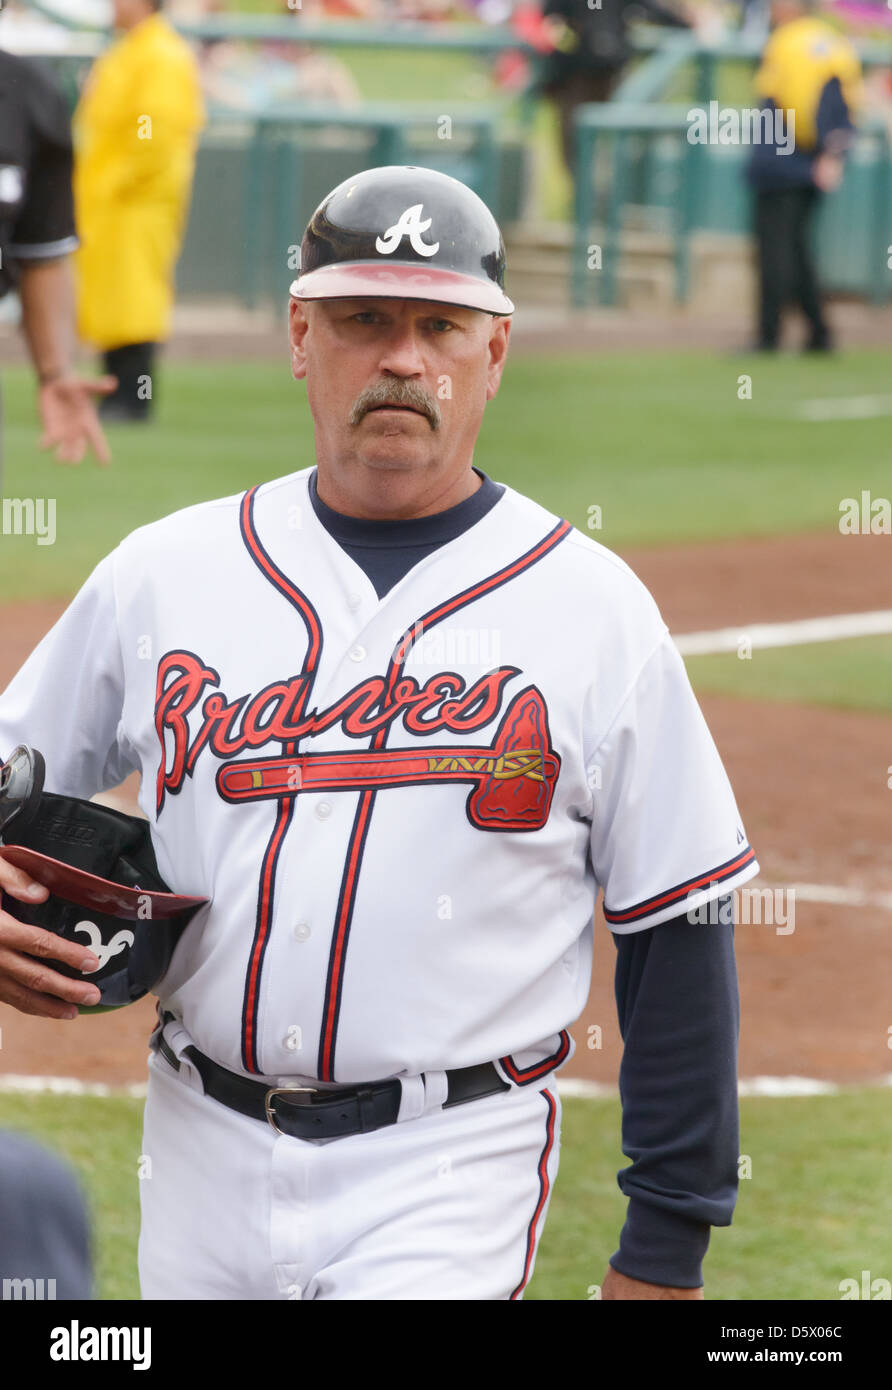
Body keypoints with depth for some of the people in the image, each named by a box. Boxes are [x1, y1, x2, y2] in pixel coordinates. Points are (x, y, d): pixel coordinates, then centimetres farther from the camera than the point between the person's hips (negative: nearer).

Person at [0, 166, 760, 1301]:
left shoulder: (597, 610, -2)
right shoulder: (162, 571, 6)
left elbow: (678, 930, 0)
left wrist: (666, 1242, -3)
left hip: (448, 1173, -4)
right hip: (201, 1153, 4)